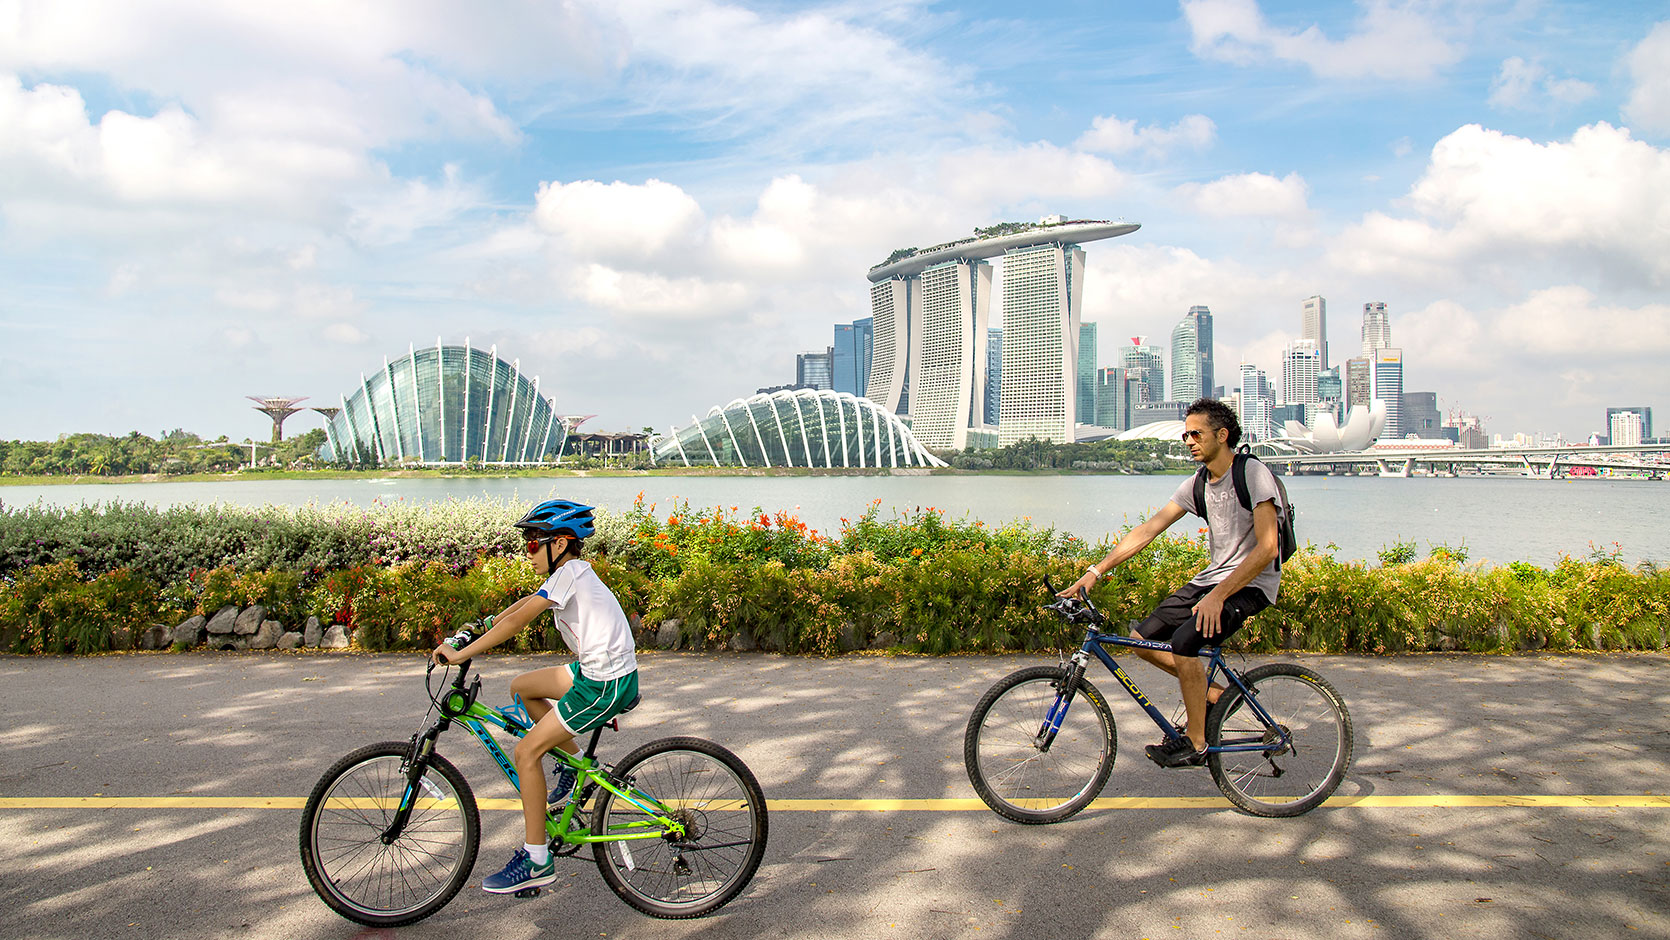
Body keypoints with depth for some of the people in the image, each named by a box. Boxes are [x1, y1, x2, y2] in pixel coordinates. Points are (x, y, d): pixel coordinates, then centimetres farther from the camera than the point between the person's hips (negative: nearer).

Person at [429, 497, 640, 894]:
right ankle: (577, 763, 25)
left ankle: (537, 861, 0)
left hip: (606, 684, -10)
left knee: (527, 752, -7)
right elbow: (525, 604, 25)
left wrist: (461, 654, -20)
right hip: (596, 670, 10)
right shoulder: (572, 571, 13)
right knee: (522, 686, 21)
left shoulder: (570, 572, -15)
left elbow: (519, 619, -21)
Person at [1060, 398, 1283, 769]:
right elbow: (1146, 531, 3)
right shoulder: (1197, 485, 6)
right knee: (1143, 638, -2)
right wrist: (1095, 572, -6)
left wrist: (1217, 596, -28)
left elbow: (1266, 548, -22)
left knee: (1184, 641, -28)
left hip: (1251, 583, -8)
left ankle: (1195, 742, -11)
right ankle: (1211, 693, 15)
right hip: (1214, 575, 8)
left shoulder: (1253, 474, -15)